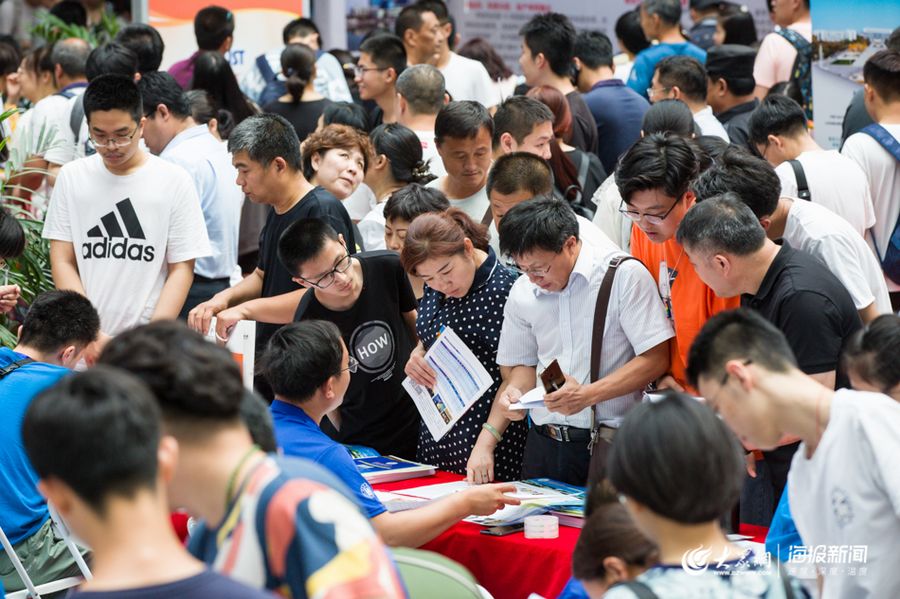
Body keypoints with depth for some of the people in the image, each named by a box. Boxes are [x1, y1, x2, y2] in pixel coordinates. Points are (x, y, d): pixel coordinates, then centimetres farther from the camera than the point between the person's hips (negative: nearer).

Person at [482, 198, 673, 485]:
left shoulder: (624, 275, -7)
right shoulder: (522, 292, 9)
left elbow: (655, 359, -9)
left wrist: (587, 395, -18)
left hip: (609, 441, -4)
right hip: (544, 445, 4)